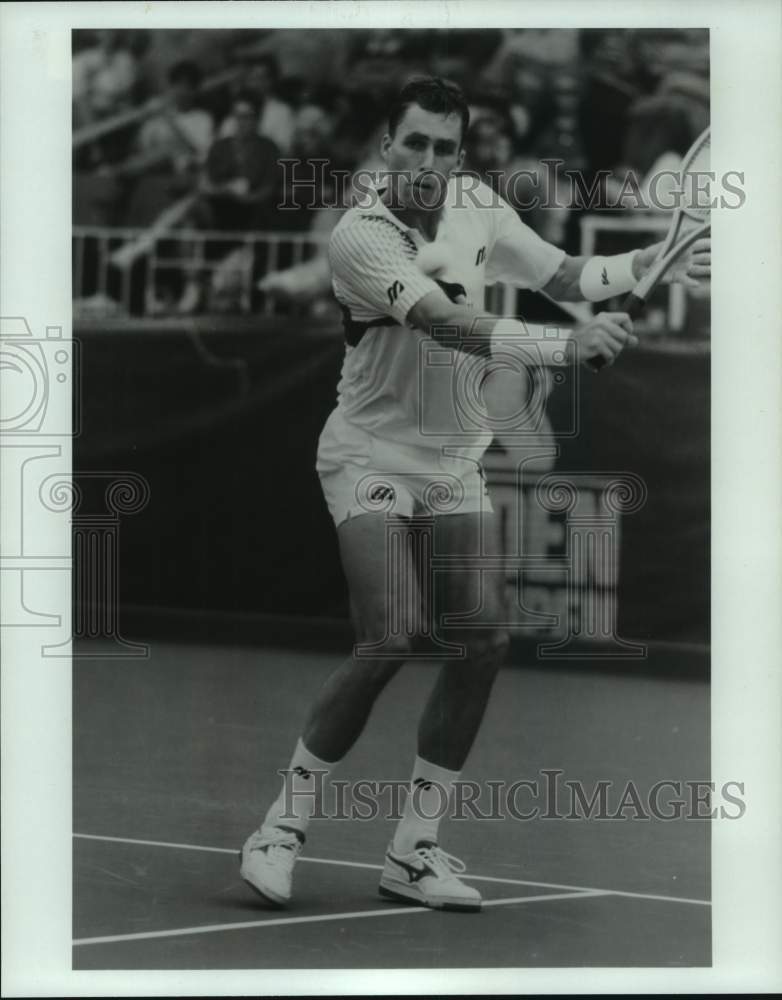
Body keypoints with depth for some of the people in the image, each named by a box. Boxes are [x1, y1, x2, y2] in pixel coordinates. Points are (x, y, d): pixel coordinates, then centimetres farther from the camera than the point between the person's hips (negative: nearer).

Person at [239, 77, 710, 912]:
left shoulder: (479, 209, 1)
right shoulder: (360, 236, -21)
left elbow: (562, 275, 9)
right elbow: (446, 323, -33)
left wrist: (652, 263, -8)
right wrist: (563, 346, -42)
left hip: (454, 465, 6)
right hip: (372, 458, -6)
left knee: (480, 641, -4)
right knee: (391, 640, -19)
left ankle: (414, 850, 6)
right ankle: (282, 827, -5)